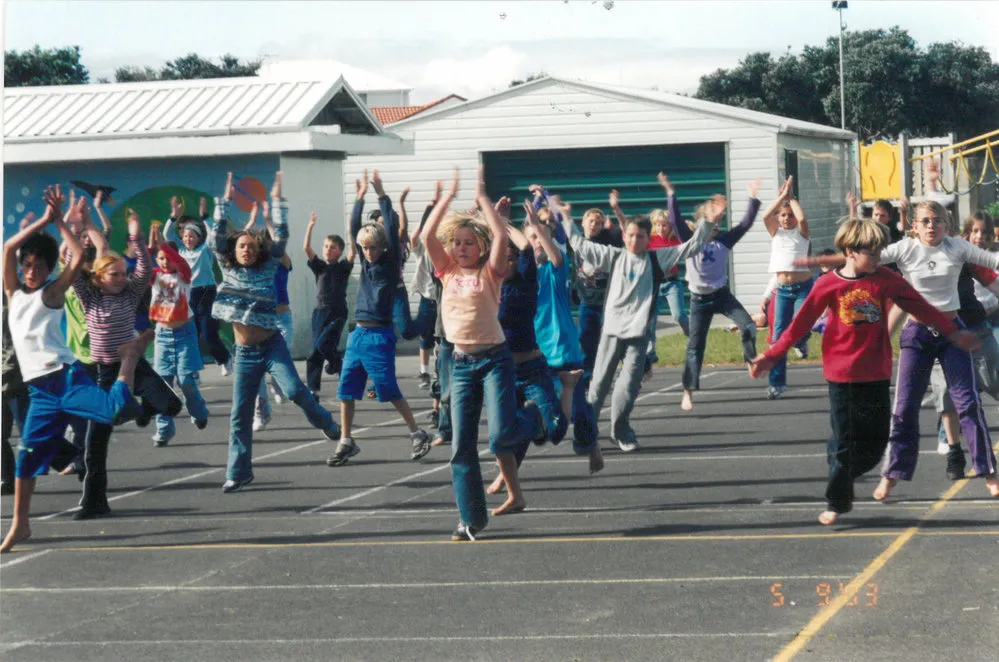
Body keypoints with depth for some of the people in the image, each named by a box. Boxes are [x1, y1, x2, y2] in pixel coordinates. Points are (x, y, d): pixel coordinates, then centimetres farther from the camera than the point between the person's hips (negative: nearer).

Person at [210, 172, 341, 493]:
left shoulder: (267, 267, 1)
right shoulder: (228, 269, 4)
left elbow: (280, 236, -5)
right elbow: (217, 236, -4)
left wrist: (277, 201, -8)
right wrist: (225, 201, -7)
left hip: (272, 345, -2)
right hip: (244, 352, 2)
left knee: (294, 390, -21)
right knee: (240, 414, 1)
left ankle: (325, 422, 8)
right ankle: (238, 472, 10)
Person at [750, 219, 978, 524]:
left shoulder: (885, 280, 0)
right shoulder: (828, 284, -6)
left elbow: (920, 306, 7)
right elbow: (801, 323, -2)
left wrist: (951, 332, 11)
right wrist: (771, 356, -3)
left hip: (876, 375, 3)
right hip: (842, 375, -3)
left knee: (875, 442, 4)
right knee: (843, 440, 1)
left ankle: (841, 480, 27)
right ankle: (837, 502, 14)